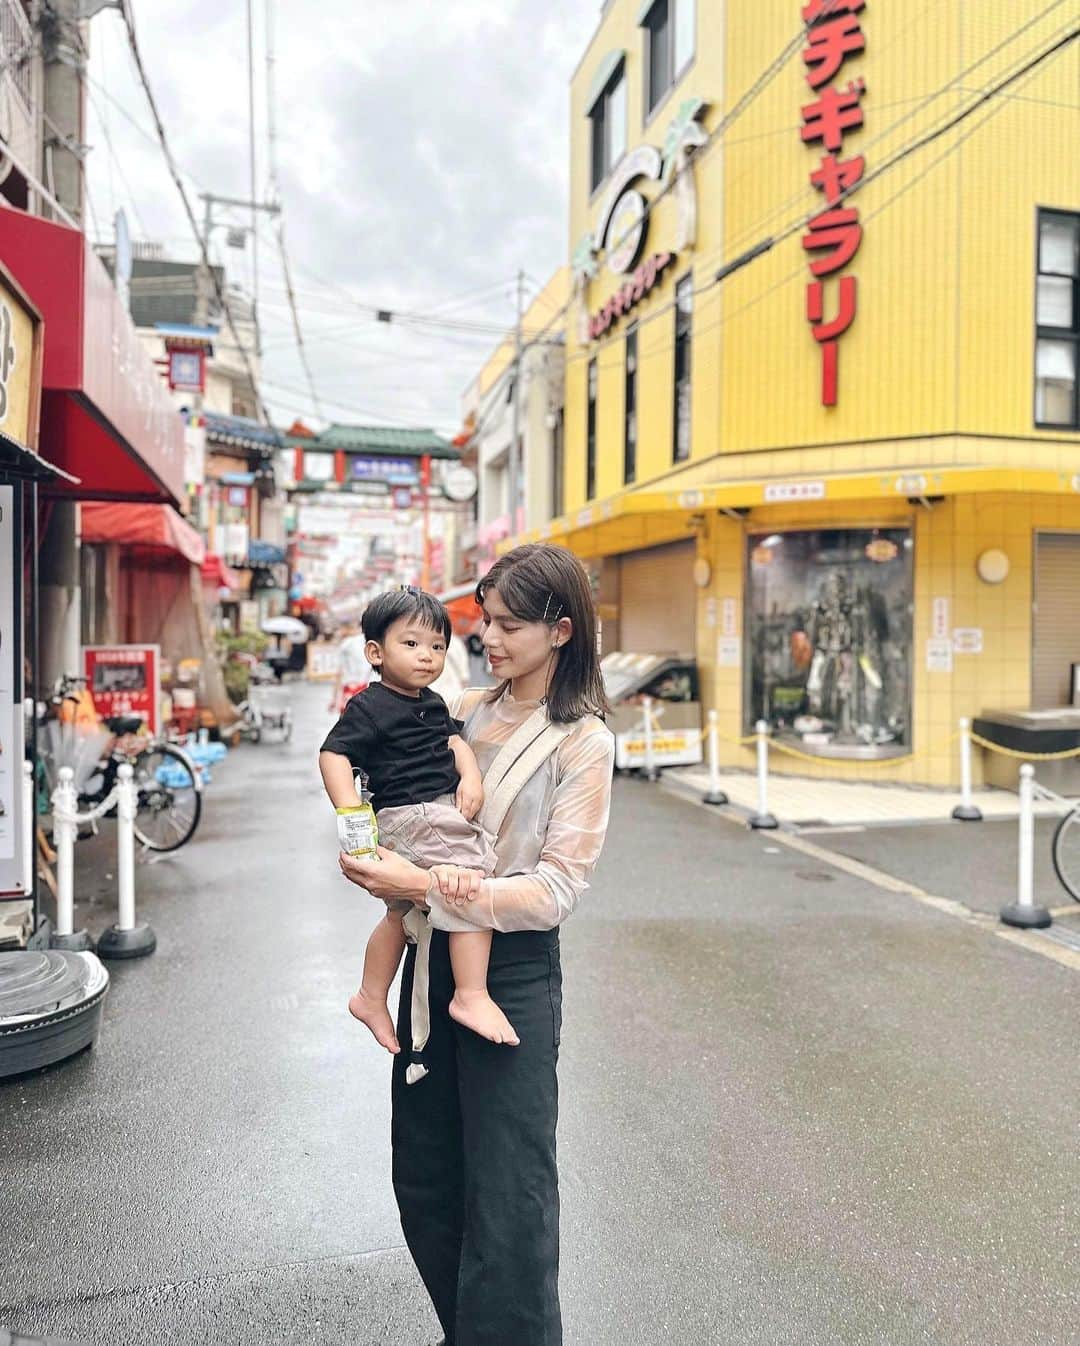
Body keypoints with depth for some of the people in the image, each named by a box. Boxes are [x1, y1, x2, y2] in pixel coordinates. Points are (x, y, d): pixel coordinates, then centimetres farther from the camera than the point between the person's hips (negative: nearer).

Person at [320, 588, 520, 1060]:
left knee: (401, 913, 20)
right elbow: (333, 754, -15)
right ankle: (471, 996, -7)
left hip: (444, 811, 10)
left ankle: (371, 998, 36)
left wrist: (470, 776, -6)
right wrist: (352, 814, -25)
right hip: (413, 818, -9)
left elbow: (453, 738, 14)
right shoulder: (369, 708, -11)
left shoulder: (432, 702, 14)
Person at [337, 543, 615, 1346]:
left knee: (506, 1192, 5)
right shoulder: (465, 712, 5)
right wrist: (380, 864, -10)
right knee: (424, 1180, 18)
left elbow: (559, 888, -17)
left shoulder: (583, 741, -11)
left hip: (515, 973, -6)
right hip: (434, 958, 6)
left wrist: (427, 887, -24)